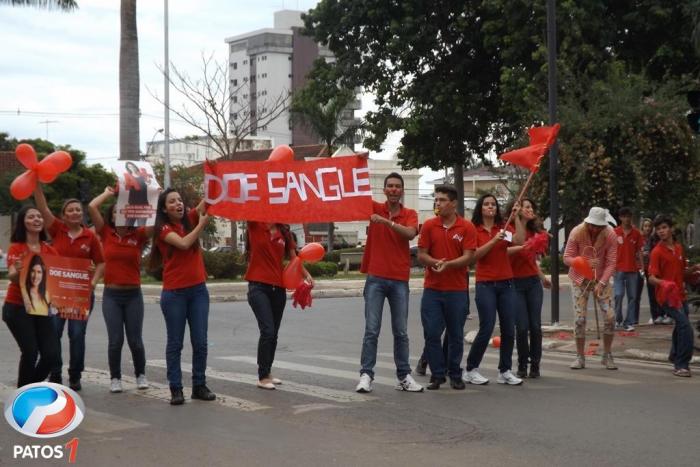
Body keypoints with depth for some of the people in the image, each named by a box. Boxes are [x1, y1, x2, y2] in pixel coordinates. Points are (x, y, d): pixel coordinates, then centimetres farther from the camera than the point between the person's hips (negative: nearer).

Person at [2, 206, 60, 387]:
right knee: (30, 352, -15)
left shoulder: (49, 250, 5)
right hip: (17, 308, -5)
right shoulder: (16, 248, -10)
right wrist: (17, 271, -45)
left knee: (52, 354, -3)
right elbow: (12, 277, -23)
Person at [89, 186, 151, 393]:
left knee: (135, 340, 3)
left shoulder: (138, 235, 0)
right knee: (115, 340, -2)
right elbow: (92, 207, -9)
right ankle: (115, 378, 13)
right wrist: (108, 193, 4)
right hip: (111, 295, 0)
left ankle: (141, 374, 22)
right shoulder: (106, 234, 0)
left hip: (133, 295, 0)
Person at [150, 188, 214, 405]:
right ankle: (176, 389, 5)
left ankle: (199, 386, 12)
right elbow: (184, 243, -21)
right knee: (175, 343, 2)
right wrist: (202, 224, -13)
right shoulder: (163, 229, -4)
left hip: (198, 290, 4)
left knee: (200, 342, 4)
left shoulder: (191, 219, 8)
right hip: (174, 293, -4)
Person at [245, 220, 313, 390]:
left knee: (273, 334, 12)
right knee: (267, 331, -14)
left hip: (278, 288, 5)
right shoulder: (255, 227, -1)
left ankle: (267, 372, 27)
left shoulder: (284, 233, 9)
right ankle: (262, 377, -5)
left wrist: (306, 274, -3)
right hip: (258, 285, -5)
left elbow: (293, 257, 10)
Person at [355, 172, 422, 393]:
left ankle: (404, 376, 12)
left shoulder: (410, 214, 4)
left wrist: (386, 221, -27)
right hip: (376, 278, -1)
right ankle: (366, 375, -2)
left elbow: (410, 233, -16)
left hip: (400, 280, 1)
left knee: (401, 332, 6)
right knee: (371, 330, -4)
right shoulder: (374, 208, 4)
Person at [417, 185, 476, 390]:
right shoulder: (429, 225, 4)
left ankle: (455, 375, 20)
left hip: (457, 290, -1)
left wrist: (448, 264, -23)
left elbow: (468, 257, -8)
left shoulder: (467, 227, -2)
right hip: (432, 289, 1)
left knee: (456, 335, 7)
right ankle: (437, 375, 11)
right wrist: (435, 262, -18)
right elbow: (421, 255, 2)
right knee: (431, 334, -1)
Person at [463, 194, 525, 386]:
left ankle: (505, 371, 11)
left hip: (506, 284, 4)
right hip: (485, 285, -4)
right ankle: (471, 370, 5)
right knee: (486, 329, -8)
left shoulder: (504, 228, 9)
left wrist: (517, 216, -10)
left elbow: (520, 241, -9)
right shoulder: (474, 230, 0)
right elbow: (474, 256, -12)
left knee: (509, 329, 2)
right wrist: (493, 241, -20)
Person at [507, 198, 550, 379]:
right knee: (522, 327, -6)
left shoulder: (532, 232, 15)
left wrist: (543, 277, 28)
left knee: (535, 326, 0)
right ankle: (522, 366, 7)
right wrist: (521, 247, -32)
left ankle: (535, 365, 8)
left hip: (533, 282, 5)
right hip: (515, 283, -5)